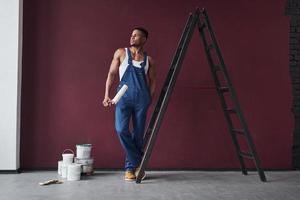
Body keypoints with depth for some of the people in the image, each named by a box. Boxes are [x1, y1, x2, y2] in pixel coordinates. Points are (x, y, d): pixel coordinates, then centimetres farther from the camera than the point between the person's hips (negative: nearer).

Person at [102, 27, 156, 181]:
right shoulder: (121, 53, 10)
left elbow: (152, 81, 17)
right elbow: (111, 74, 8)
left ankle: (130, 167, 15)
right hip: (124, 97, -1)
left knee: (138, 134, 1)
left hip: (142, 98, 1)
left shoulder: (149, 60, 12)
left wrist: (150, 99, 4)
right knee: (121, 129, -16)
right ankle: (137, 163, -1)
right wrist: (106, 95, -1)